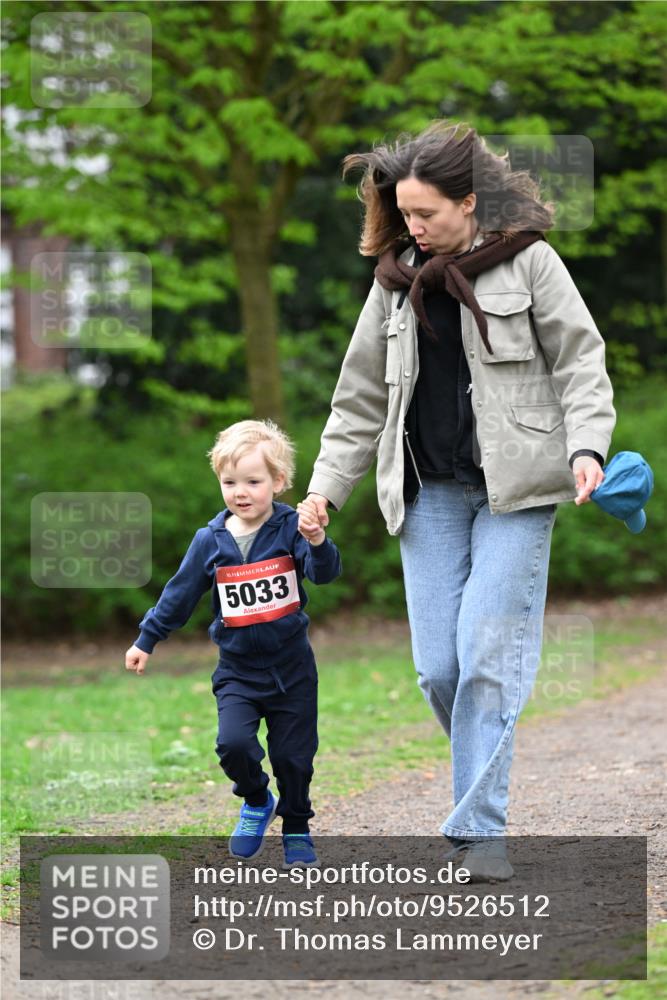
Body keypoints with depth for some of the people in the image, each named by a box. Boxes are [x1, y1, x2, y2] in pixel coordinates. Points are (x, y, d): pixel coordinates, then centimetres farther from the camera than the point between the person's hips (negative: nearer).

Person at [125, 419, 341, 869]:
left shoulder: (290, 528, -8)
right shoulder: (211, 540, 0)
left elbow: (324, 572, -21)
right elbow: (180, 595, 10)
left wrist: (318, 543, -42)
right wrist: (147, 640, 15)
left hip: (292, 667, -1)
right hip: (237, 670, 1)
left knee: (294, 755, 3)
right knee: (234, 743, -17)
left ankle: (296, 829, 26)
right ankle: (256, 801, 13)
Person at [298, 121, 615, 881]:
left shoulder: (527, 261, 0)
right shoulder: (397, 277, 12)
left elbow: (581, 362, -1)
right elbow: (362, 396, 17)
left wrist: (586, 448, -16)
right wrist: (325, 488, 10)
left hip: (513, 490, -4)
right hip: (429, 493, 4)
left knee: (489, 657, -10)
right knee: (437, 667, -2)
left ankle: (478, 828, -5)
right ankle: (484, 781, 21)